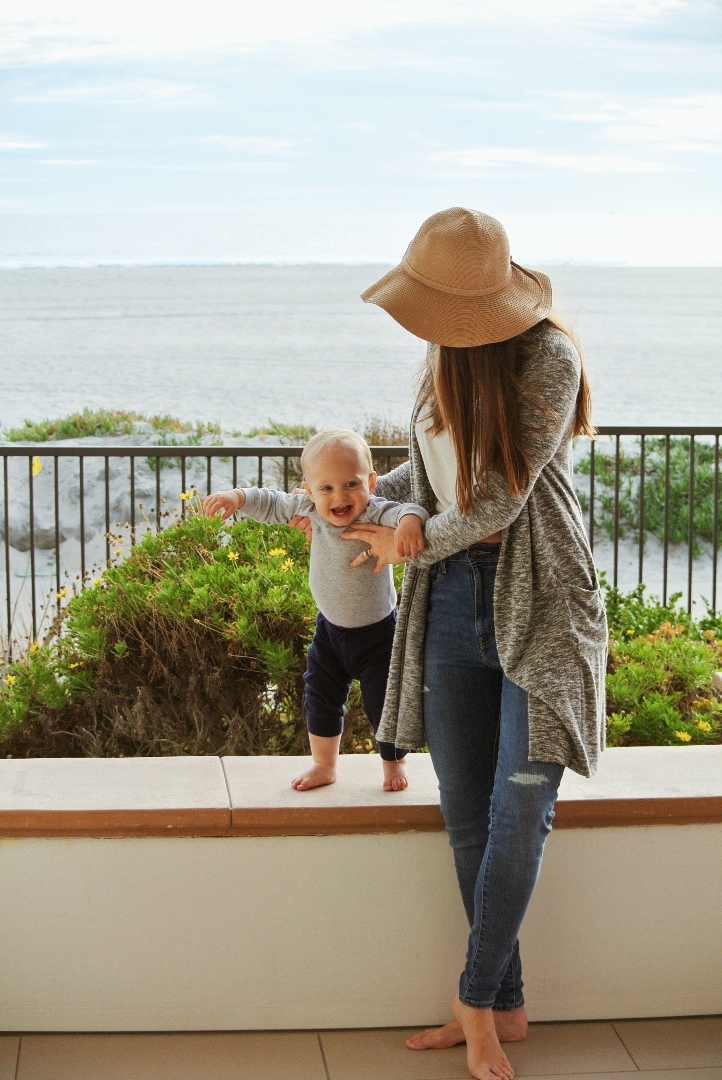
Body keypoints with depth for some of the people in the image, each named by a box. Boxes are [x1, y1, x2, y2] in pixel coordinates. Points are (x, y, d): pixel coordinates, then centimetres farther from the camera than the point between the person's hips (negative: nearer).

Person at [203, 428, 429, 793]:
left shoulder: (375, 514, -28)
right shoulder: (311, 510, -14)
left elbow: (404, 510, -45)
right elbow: (272, 504, 0)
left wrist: (409, 521, -67)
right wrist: (237, 497, -14)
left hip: (377, 630, -4)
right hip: (330, 627, 5)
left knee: (383, 703, 8)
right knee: (320, 698, 13)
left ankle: (394, 762, 35)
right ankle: (324, 765, 34)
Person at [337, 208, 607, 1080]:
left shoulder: (547, 359, -15)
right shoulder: (442, 359, 7)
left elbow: (500, 501, -16)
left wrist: (410, 545, -3)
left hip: (538, 599, -6)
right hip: (456, 597, 6)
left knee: (519, 807, -12)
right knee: (466, 814, 3)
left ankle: (478, 999, 5)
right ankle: (503, 1006, 15)